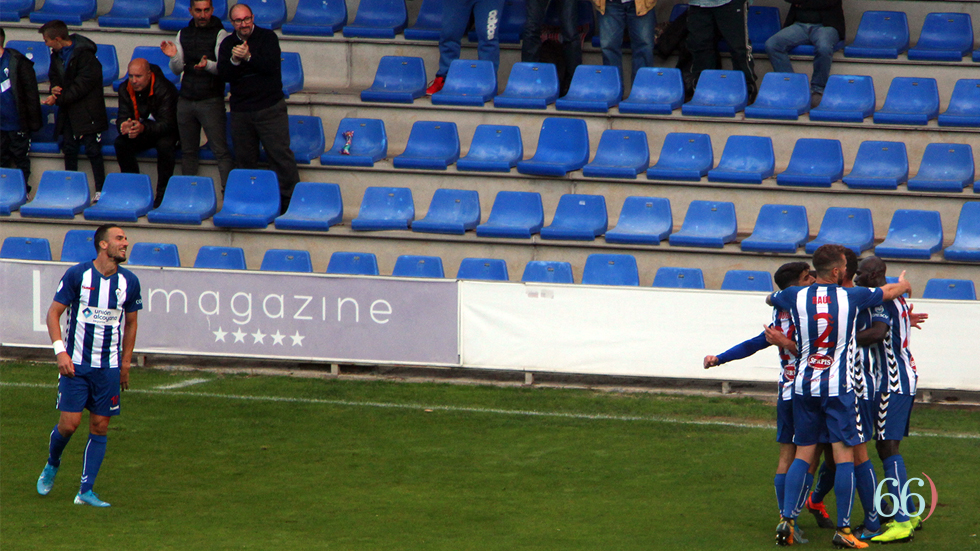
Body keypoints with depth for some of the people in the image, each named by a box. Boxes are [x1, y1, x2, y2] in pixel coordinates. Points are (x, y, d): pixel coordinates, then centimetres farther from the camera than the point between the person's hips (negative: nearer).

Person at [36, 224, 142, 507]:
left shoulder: (129, 282, 2)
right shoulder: (77, 274, -7)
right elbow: (53, 313, -3)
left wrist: (125, 364, 14)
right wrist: (60, 351, -14)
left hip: (109, 367, 3)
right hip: (75, 364, -3)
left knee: (100, 427, 0)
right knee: (69, 423, -7)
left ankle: (86, 491, 6)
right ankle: (52, 465, 24)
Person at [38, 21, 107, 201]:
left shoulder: (84, 54, -19)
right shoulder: (57, 54, 7)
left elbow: (82, 85, -21)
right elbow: (54, 75, 19)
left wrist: (58, 99, -21)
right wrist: (55, 87, -5)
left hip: (87, 111, -8)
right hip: (68, 111, 8)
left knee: (92, 150, -6)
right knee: (69, 149, 7)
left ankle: (100, 190, 0)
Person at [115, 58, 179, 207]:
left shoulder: (165, 89, -27)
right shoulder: (125, 89, -10)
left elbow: (167, 123, -34)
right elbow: (123, 117, -14)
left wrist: (143, 128, -53)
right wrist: (124, 126, -42)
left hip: (166, 133, -5)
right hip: (141, 134, 5)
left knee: (165, 144, -37)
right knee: (121, 143, -23)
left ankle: (162, 193, -26)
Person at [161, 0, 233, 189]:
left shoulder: (219, 34, -4)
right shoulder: (183, 34, 10)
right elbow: (177, 70, 10)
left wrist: (208, 65, -31)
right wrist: (174, 57, -11)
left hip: (211, 101, -5)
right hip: (186, 101, 5)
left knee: (220, 151, -10)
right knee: (187, 152, 9)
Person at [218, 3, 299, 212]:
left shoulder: (267, 37, -1)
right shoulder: (227, 44, 9)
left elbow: (271, 66, -15)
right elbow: (224, 74, -3)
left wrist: (248, 57, -24)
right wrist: (234, 60, -21)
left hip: (270, 108, -4)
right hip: (240, 110, 4)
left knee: (280, 154, -8)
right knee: (244, 158, 6)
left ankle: (289, 200, -4)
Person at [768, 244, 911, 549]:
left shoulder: (796, 297, -1)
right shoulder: (852, 297, -5)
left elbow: (769, 299, 23)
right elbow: (891, 291, 14)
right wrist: (904, 283, 37)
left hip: (804, 385, 3)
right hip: (838, 387, -3)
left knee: (803, 455, 11)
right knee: (844, 456, -1)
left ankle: (787, 519, 1)